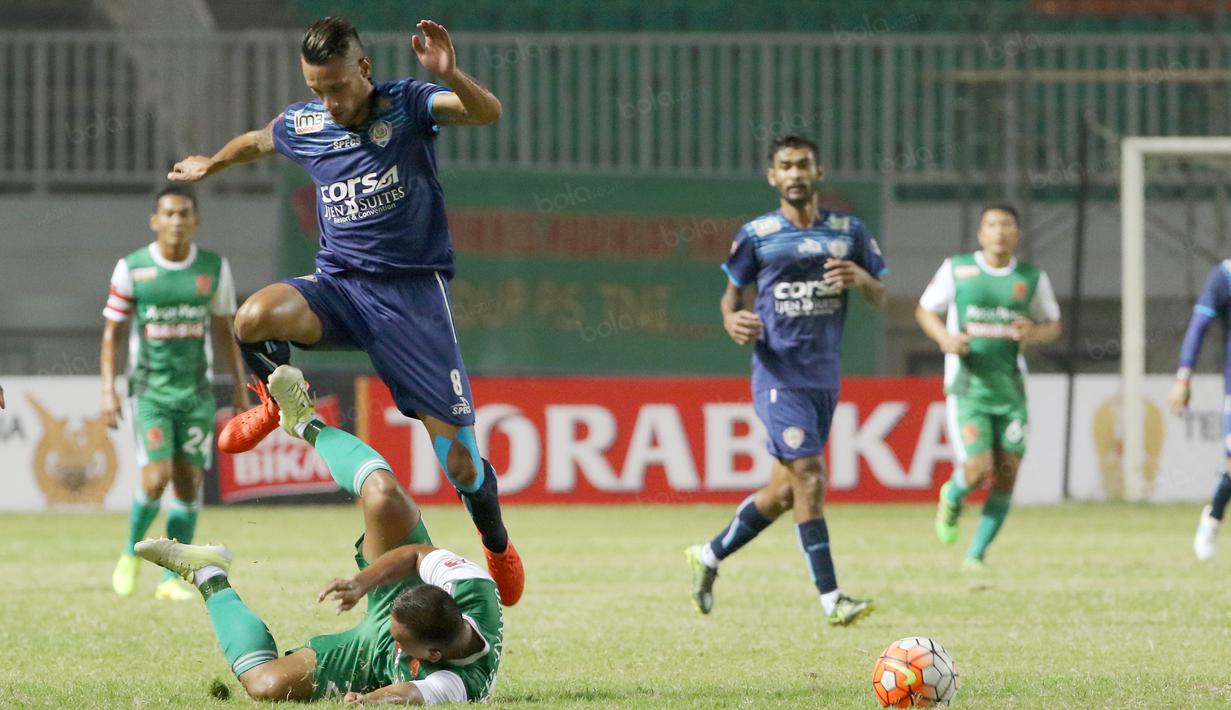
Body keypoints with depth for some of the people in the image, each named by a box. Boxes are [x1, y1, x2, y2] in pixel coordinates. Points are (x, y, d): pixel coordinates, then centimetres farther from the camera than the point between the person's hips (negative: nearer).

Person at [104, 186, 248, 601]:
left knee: (189, 484, -2)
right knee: (156, 479, -15)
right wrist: (108, 390, -7)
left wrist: (240, 387, 11)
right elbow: (112, 333, 2)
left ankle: (172, 579, 7)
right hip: (150, 390, -3)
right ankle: (132, 551, 11)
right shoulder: (131, 270, -4)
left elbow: (224, 331, 13)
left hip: (197, 391, 3)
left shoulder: (214, 269, 3)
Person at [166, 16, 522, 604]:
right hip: (340, 285, 3)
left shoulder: (408, 105, -7)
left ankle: (497, 545, 26)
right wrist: (211, 164, 47)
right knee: (255, 318, -32)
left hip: (413, 291, -3)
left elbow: (488, 112, -24)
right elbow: (255, 142, 29)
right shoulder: (302, 125, 5)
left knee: (459, 461, -6)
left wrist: (450, 75, -44)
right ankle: (283, 403, 2)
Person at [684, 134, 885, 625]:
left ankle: (710, 557, 30)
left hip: (824, 377, 5)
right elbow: (733, 291, 9)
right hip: (779, 375, -5)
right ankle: (830, 599, -15)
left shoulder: (848, 231, 7)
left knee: (785, 489, 11)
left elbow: (880, 298, 11)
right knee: (809, 477, -15)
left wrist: (861, 279, -12)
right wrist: (732, 320, -14)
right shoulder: (756, 235, -1)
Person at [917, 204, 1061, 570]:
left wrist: (1035, 332, -8)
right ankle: (953, 496, 21)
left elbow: (1053, 324, 16)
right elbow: (925, 310, 11)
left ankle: (976, 554, 15)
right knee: (978, 473, -16)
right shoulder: (956, 270, -1)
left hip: (1011, 390, 3)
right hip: (968, 386, -3)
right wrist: (945, 338, -10)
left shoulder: (1032, 278, 4)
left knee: (1006, 478, -1)